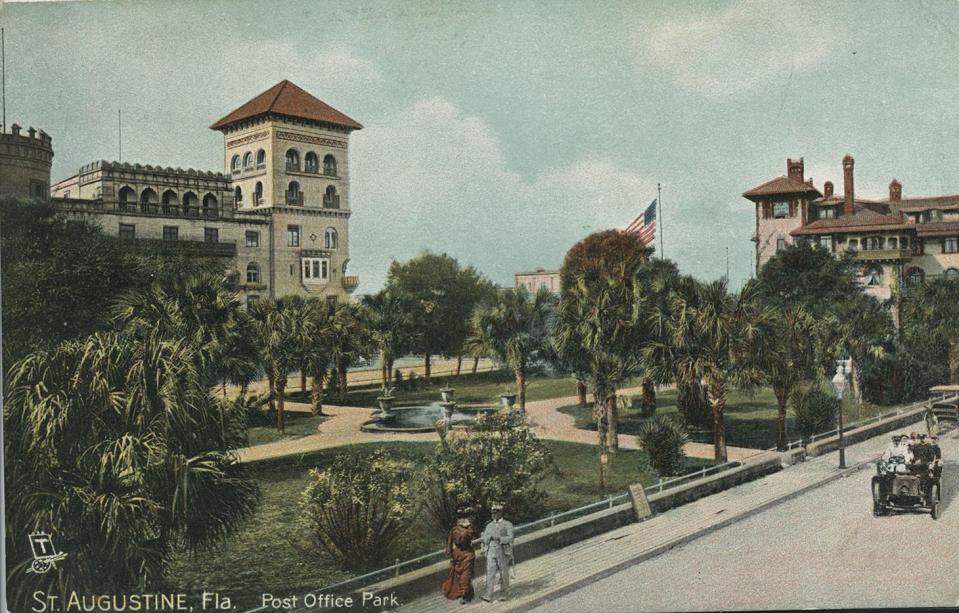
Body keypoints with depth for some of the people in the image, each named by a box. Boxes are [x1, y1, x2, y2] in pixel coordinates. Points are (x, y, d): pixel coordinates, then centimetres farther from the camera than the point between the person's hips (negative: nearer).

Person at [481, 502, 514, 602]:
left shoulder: (507, 525, 2)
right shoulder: (489, 526, 15)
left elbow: (510, 538, -11)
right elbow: (484, 540, 10)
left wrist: (499, 538, -26)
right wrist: (489, 537, -11)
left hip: (503, 553, -2)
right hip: (491, 552, 3)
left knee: (504, 574, 4)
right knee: (490, 573, -8)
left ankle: (503, 594, 17)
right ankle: (488, 595, -13)